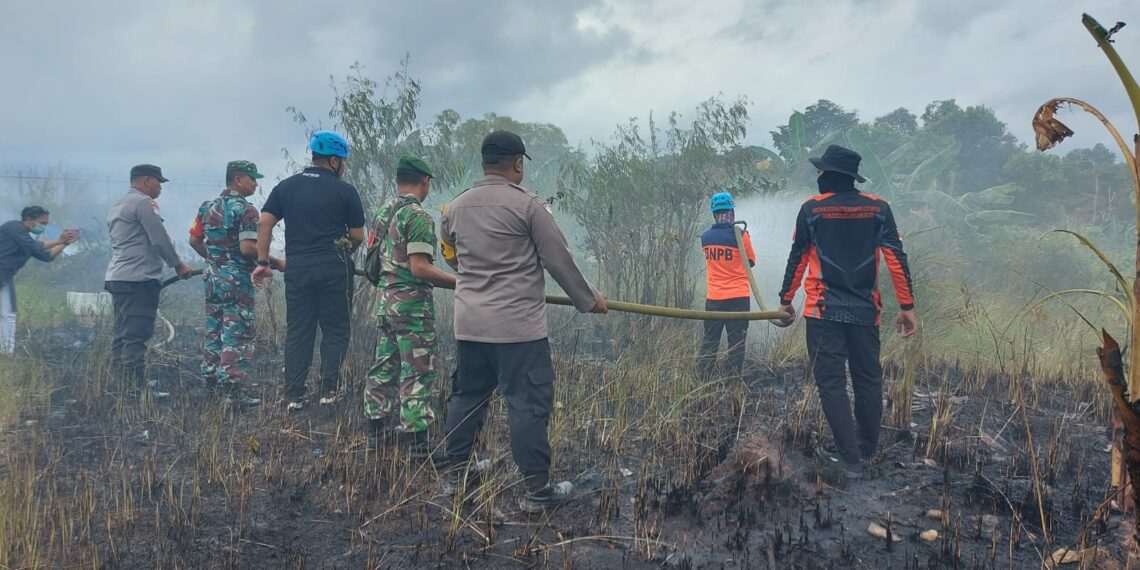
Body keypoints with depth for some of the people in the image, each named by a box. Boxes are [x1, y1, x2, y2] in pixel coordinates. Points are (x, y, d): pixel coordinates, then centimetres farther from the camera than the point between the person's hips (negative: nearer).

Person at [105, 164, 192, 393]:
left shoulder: (116, 206, 23)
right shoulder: (143, 202, -7)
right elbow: (159, 239, -11)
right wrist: (178, 265, -1)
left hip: (117, 277, 10)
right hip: (139, 278, -10)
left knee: (123, 334, 12)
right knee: (136, 336, -11)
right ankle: (135, 387, -13)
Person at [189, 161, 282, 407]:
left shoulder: (208, 207, 11)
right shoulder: (245, 210, -14)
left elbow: (194, 240, 14)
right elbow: (248, 248, -23)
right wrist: (276, 263, -15)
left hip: (212, 278, 8)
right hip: (237, 280, -8)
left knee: (214, 330, 16)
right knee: (238, 335, -4)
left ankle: (211, 381, 25)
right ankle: (233, 389, -4)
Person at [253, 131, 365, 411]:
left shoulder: (286, 186, 10)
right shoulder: (345, 191, -2)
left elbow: (264, 223, 2)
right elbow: (357, 236, 0)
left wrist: (263, 262, 4)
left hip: (297, 268, 4)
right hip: (334, 269, -4)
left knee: (297, 332, 10)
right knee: (335, 330, 7)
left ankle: (293, 396, 10)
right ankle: (329, 391, 3)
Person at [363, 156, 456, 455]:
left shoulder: (383, 212, 11)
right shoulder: (419, 216, -15)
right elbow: (419, 268, -22)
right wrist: (460, 283, -19)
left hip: (385, 301, 9)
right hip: (413, 305, -9)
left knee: (384, 367, 15)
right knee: (418, 373, -4)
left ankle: (375, 437, 23)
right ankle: (416, 447, -2)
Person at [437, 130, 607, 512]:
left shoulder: (455, 208, 8)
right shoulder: (528, 204, -10)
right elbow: (559, 260, -6)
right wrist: (588, 299, 7)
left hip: (469, 323, 7)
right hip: (518, 325, -6)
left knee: (466, 396, 18)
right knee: (528, 404, 1)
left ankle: (453, 475, 29)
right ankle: (537, 490, 8)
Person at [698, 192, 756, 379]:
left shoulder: (705, 237, 0)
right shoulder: (741, 235, -10)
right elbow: (751, 262, 3)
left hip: (713, 299, 3)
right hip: (738, 298, -3)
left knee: (709, 341, 10)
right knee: (736, 342, 3)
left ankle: (704, 379, 11)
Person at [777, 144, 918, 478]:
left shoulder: (812, 209, -3)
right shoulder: (877, 208, 2)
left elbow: (797, 259, 2)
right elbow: (896, 259, -1)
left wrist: (786, 300, 13)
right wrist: (907, 306, 3)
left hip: (824, 312, -3)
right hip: (865, 312, 3)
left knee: (832, 384, 3)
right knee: (868, 381, 16)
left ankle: (850, 459, 2)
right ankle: (868, 449, 29)